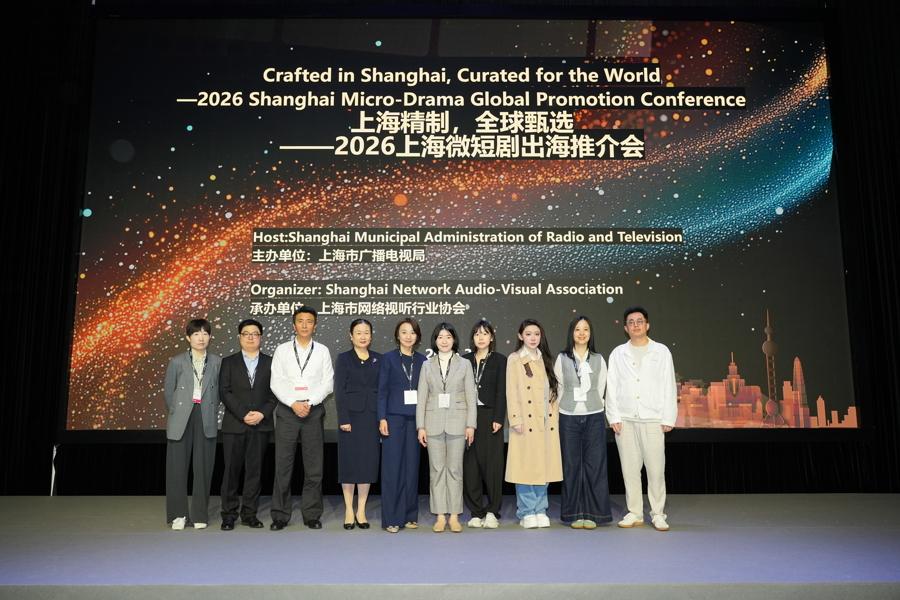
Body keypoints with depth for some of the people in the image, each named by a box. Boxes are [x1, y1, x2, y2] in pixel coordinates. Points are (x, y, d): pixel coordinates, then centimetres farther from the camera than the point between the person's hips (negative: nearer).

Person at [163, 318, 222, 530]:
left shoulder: (217, 362, 4)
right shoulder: (177, 362, 1)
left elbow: (218, 391, 8)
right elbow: (168, 390, 8)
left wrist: (211, 413, 5)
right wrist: (176, 412, 10)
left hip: (206, 421, 1)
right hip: (181, 421, -1)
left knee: (203, 468, 4)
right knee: (177, 467, 2)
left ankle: (200, 515, 14)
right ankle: (178, 514, 14)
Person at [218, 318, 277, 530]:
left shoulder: (270, 362, 8)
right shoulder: (229, 362, 7)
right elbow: (224, 392, -2)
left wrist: (262, 413, -11)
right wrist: (243, 414, -12)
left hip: (261, 425, 1)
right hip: (234, 425, -1)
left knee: (254, 470, 5)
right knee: (231, 470, 2)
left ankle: (249, 513, 13)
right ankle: (229, 514, 11)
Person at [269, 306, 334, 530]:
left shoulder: (322, 351, 7)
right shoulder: (282, 350, 6)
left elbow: (328, 382, 0)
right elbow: (276, 383, -1)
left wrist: (309, 402, -12)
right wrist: (293, 403, -13)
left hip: (313, 411, 0)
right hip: (287, 411, 0)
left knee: (314, 467, 4)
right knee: (283, 465, 2)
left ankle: (312, 515, 13)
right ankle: (280, 515, 12)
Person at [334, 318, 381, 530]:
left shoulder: (378, 360, 8)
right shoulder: (343, 359, 1)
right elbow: (339, 391, -4)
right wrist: (343, 419, -12)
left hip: (372, 417, 3)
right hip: (351, 415, -2)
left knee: (368, 461, 4)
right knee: (349, 461, 2)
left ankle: (361, 510, 14)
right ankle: (349, 511, 13)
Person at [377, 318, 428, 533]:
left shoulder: (422, 361, 9)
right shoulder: (388, 358, 2)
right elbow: (382, 390, 0)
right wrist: (382, 418, -8)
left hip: (416, 418, 3)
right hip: (394, 417, -3)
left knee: (412, 466, 5)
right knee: (392, 466, -2)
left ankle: (409, 515, 15)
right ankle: (391, 518, 5)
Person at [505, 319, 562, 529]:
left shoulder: (545, 359, 14)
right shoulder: (514, 359, -1)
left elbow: (553, 390, 14)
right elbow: (511, 392, -6)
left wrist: (555, 417, 7)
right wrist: (516, 420, -13)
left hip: (547, 422, 5)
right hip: (526, 422, -5)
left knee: (544, 467, 7)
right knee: (526, 467, -2)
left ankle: (540, 511, 16)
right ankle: (527, 513, 8)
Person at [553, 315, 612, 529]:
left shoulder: (598, 359, 5)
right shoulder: (562, 359, 2)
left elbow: (601, 390, 7)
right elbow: (559, 389, 6)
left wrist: (591, 406, 6)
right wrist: (569, 407, 8)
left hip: (594, 417, 1)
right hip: (569, 417, -1)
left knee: (595, 465, 1)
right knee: (571, 466, 3)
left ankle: (592, 513, 10)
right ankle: (574, 514, 12)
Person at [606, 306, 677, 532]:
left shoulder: (661, 352, 6)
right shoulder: (617, 354, 9)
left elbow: (669, 387, 3)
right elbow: (611, 388, 7)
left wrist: (668, 418, -3)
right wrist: (614, 417, -1)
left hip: (653, 419, -1)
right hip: (625, 420, 2)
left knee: (656, 469, -2)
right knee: (629, 468, 5)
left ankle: (658, 514, 10)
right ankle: (634, 513, 15)